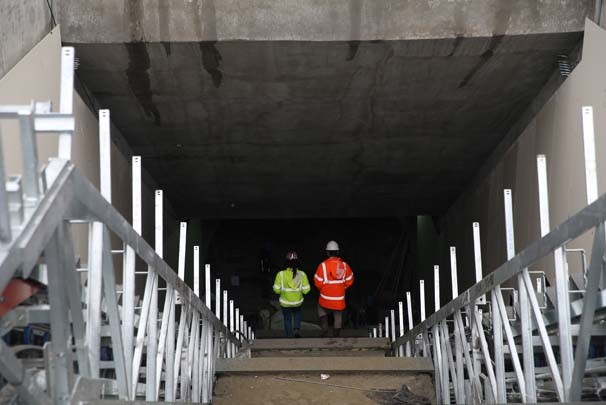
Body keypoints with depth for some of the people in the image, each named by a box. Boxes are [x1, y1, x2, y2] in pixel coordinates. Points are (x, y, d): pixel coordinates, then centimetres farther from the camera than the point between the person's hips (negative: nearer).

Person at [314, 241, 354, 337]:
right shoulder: (344, 265, -6)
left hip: (326, 298, -2)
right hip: (339, 298, 2)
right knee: (338, 317, 14)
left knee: (322, 311, 24)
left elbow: (318, 283, -10)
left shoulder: (323, 265, -15)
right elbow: (349, 281, 1)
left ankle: (325, 330, 11)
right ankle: (336, 335, 18)